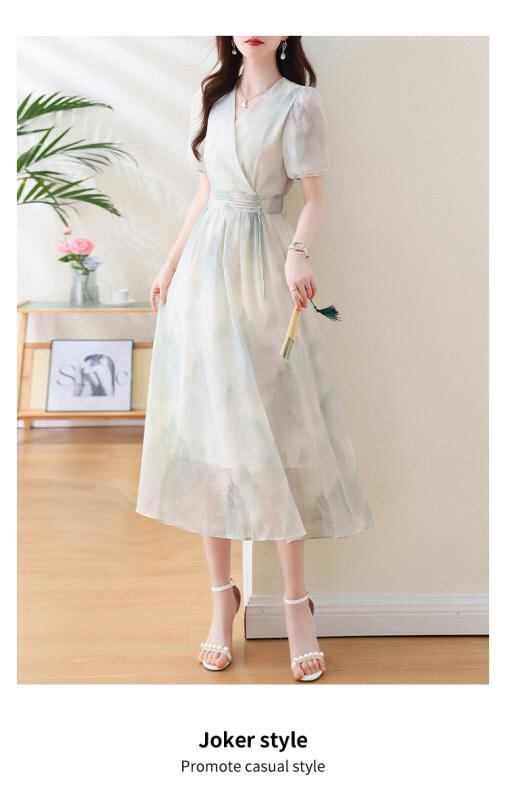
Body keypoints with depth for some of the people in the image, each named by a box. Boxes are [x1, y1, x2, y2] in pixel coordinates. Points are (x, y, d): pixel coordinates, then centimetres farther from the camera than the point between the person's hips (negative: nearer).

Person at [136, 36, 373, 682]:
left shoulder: (298, 102, -1)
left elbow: (313, 199, -6)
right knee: (205, 430, 3)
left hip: (261, 274, -5)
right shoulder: (212, 96, 14)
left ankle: (296, 603, 5)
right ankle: (222, 594, 14)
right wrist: (170, 264, 17)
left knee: (274, 433, -6)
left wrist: (298, 255, -25)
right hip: (203, 270, 5)